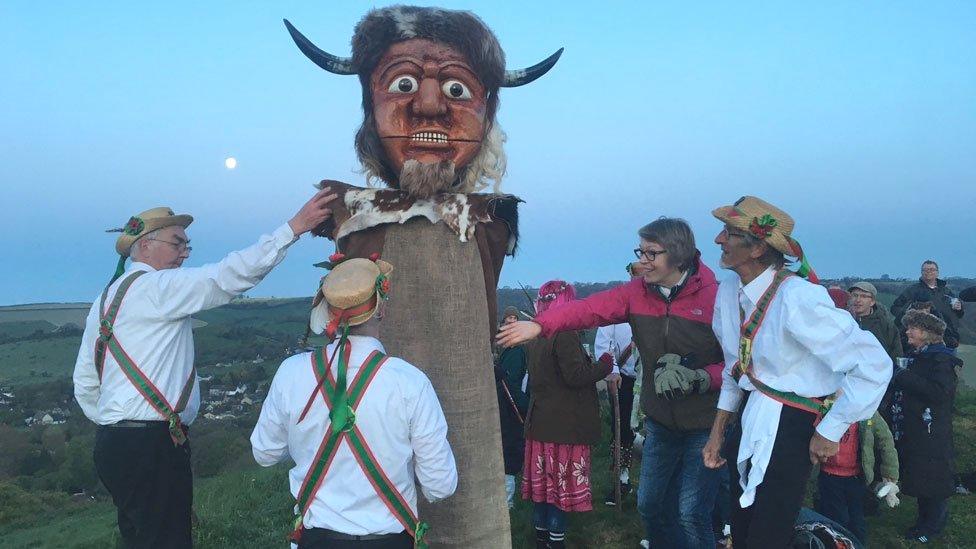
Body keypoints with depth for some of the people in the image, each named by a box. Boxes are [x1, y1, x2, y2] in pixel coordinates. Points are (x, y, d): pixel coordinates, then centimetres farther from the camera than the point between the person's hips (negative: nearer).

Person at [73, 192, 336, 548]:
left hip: (113, 442, 10)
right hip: (153, 448, -10)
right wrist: (295, 226, -21)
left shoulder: (106, 300, 16)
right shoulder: (156, 287, -11)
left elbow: (84, 384, 19)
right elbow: (229, 277, -21)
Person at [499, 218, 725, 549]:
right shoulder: (637, 293, -3)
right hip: (660, 422, 5)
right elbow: (591, 308, -17)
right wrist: (541, 325, -30)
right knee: (650, 504, 16)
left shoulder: (715, 298, -15)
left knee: (691, 514, -3)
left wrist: (701, 378, -26)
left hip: (705, 425, -5)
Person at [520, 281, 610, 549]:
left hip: (539, 421, 8)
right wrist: (605, 365, -7)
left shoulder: (534, 335, 9)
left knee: (543, 480, 16)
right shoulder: (564, 334, -17)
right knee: (562, 482, 2)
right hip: (565, 424, -8)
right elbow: (576, 375, -21)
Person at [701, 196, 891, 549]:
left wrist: (829, 432, -14)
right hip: (748, 419, 7)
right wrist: (718, 430, 12)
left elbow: (874, 367, -24)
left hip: (788, 429, -7)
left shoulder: (797, 299, -25)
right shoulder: (729, 290, -3)